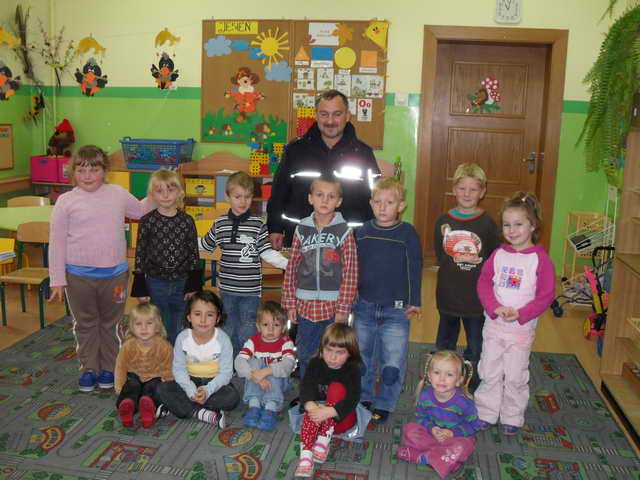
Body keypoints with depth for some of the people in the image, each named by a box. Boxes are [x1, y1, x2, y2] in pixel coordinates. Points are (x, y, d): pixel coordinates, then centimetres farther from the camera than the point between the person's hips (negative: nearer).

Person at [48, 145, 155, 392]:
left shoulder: (118, 194, 0)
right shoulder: (66, 201, -7)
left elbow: (140, 210, 21)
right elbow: (56, 243, -5)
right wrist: (57, 280, -6)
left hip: (115, 274, 2)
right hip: (79, 275, -1)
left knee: (109, 323, 16)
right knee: (85, 324, 15)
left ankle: (108, 368, 33)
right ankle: (89, 369, 31)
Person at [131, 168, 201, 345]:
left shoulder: (187, 221, -2)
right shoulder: (147, 221, -6)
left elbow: (194, 253, 3)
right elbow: (140, 255, -3)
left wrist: (193, 285, 2)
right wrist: (140, 289, -4)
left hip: (181, 284, 1)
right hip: (155, 284, -1)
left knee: (177, 332, 13)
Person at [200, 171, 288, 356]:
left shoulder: (258, 223, -7)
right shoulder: (220, 223, 2)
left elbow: (267, 252, -8)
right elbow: (205, 245, 16)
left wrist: (287, 263, -21)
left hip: (250, 289, -3)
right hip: (228, 287, 3)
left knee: (247, 333, 5)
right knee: (229, 328, 17)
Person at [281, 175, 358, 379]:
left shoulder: (344, 231, -5)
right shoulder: (302, 229, 2)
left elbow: (350, 273, -7)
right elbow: (291, 268, 4)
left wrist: (343, 308, -9)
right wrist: (290, 303, 2)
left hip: (333, 306, -2)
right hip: (305, 305, 3)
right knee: (305, 356, 14)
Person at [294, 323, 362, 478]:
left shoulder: (352, 370, -13)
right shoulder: (315, 363, -4)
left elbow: (352, 399, -26)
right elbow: (306, 387, -17)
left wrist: (329, 412, -43)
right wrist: (311, 407, -39)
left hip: (341, 418, -2)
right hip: (320, 410, 2)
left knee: (337, 387, -27)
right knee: (312, 411, -33)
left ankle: (323, 441, -33)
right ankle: (305, 456, -50)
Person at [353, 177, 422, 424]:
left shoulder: (408, 233, -7)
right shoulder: (362, 232, 2)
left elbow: (414, 269, -4)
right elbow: (353, 267, 9)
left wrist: (414, 301, -5)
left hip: (396, 310, -3)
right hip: (364, 307, 3)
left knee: (393, 363, 0)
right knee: (361, 359, 16)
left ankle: (384, 405, 20)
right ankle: (364, 398, 35)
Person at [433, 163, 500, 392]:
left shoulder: (487, 223, -8)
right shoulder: (444, 221, -1)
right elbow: (439, 257, 1)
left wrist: (477, 262, -17)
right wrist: (459, 260, -11)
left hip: (477, 296, -2)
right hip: (448, 295, 3)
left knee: (476, 348, 11)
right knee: (444, 344, 19)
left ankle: (474, 390, 27)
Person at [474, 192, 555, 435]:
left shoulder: (540, 258, -9)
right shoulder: (498, 254, 0)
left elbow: (546, 294, -10)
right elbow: (484, 283, 0)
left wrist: (520, 314, -19)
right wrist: (495, 307, -16)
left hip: (522, 326, -3)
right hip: (493, 323, 3)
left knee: (515, 376, 8)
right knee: (489, 372, 12)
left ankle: (512, 419, 26)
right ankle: (486, 414, 27)